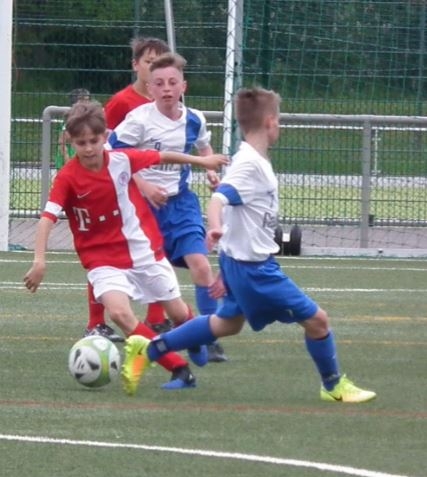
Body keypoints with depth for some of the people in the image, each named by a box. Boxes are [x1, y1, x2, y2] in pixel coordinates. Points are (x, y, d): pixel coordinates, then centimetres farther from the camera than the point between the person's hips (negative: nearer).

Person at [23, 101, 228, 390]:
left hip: (144, 250, 2)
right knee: (119, 312, -27)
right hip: (104, 261, -2)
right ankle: (181, 370, -18)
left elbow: (162, 157, 7)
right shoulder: (67, 178, -17)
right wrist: (40, 259, -36)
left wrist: (201, 161, 17)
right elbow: (48, 217, -24)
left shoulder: (122, 160, -10)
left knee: (178, 312, 14)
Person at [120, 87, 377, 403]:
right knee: (316, 319, -5)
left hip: (242, 261, 11)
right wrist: (215, 227, -56)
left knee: (228, 323, 27)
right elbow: (219, 198, -35)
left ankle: (147, 350, 27)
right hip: (253, 267, -11)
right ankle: (334, 386, 15)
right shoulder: (250, 164, -20)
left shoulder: (255, 161, 9)